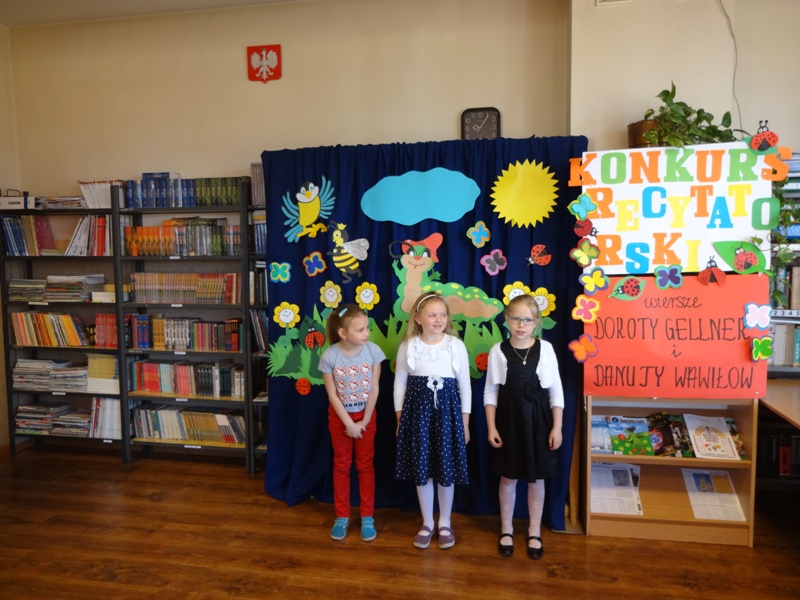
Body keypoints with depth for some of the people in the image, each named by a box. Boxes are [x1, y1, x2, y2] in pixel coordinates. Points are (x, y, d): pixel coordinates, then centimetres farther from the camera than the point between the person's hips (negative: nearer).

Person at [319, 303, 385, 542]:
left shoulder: (373, 351, -18)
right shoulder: (329, 356, -21)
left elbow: (374, 389, -11)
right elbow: (332, 395, -15)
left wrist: (364, 421, -10)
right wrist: (349, 423, -15)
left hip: (366, 415, 1)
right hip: (339, 417, 0)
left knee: (366, 466, 11)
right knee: (341, 466, 13)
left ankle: (367, 517, 25)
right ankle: (342, 516, 27)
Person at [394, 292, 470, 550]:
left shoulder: (456, 345, -5)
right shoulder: (407, 346, -3)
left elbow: (464, 385, 1)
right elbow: (400, 383, 5)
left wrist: (465, 422, 1)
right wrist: (400, 418, 3)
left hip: (447, 410, -1)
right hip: (418, 409, 1)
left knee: (446, 469, 8)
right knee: (421, 468, 9)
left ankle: (445, 524, 27)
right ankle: (427, 523, 27)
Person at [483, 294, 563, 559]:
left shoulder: (545, 349, -6)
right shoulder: (498, 351, -5)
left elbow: (556, 391, -2)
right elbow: (490, 392, 0)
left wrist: (557, 427, -4)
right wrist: (491, 427, -4)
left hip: (538, 419, 0)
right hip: (508, 418, 0)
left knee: (536, 478, 10)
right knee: (508, 477, 11)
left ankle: (534, 532, 27)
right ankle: (506, 530, 29)